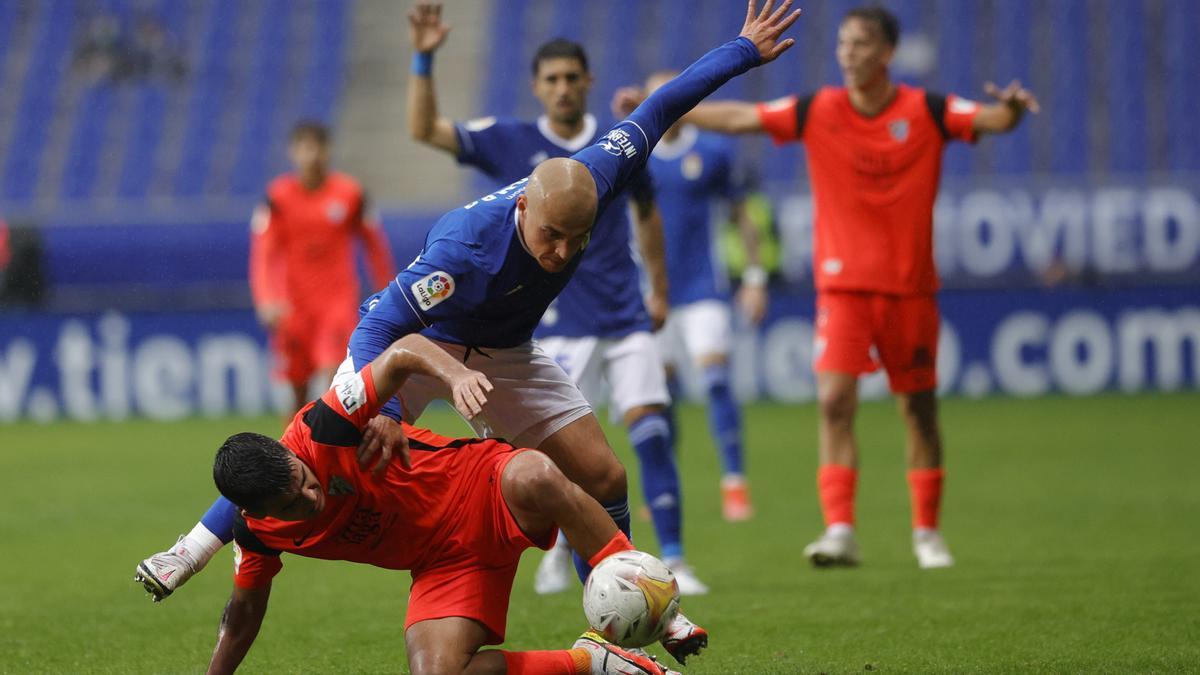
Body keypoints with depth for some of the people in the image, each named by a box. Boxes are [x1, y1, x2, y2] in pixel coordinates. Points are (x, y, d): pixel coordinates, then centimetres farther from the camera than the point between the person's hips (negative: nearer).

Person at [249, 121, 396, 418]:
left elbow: (373, 242, 10)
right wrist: (267, 301, -20)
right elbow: (262, 253, -7)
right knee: (299, 391, 6)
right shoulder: (278, 196, -4)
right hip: (293, 304, 1)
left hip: (339, 298, -1)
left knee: (333, 371, -20)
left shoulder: (349, 193, -2)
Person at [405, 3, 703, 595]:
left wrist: (659, 290, 20)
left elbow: (646, 213, 20)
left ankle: (673, 561, -5)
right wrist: (424, 60, -18)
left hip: (626, 318, 2)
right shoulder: (509, 142, -1)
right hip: (557, 321, -1)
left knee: (651, 430, -9)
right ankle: (565, 551, 21)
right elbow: (424, 130, -7)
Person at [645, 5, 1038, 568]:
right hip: (843, 284, 0)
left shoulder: (927, 112, -3)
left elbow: (992, 120, -11)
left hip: (909, 285, 0)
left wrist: (1012, 108, -34)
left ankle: (926, 531, 21)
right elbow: (735, 118, -1)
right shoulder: (817, 112, -1)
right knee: (834, 399, -15)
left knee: (919, 407, 7)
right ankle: (839, 531, -18)